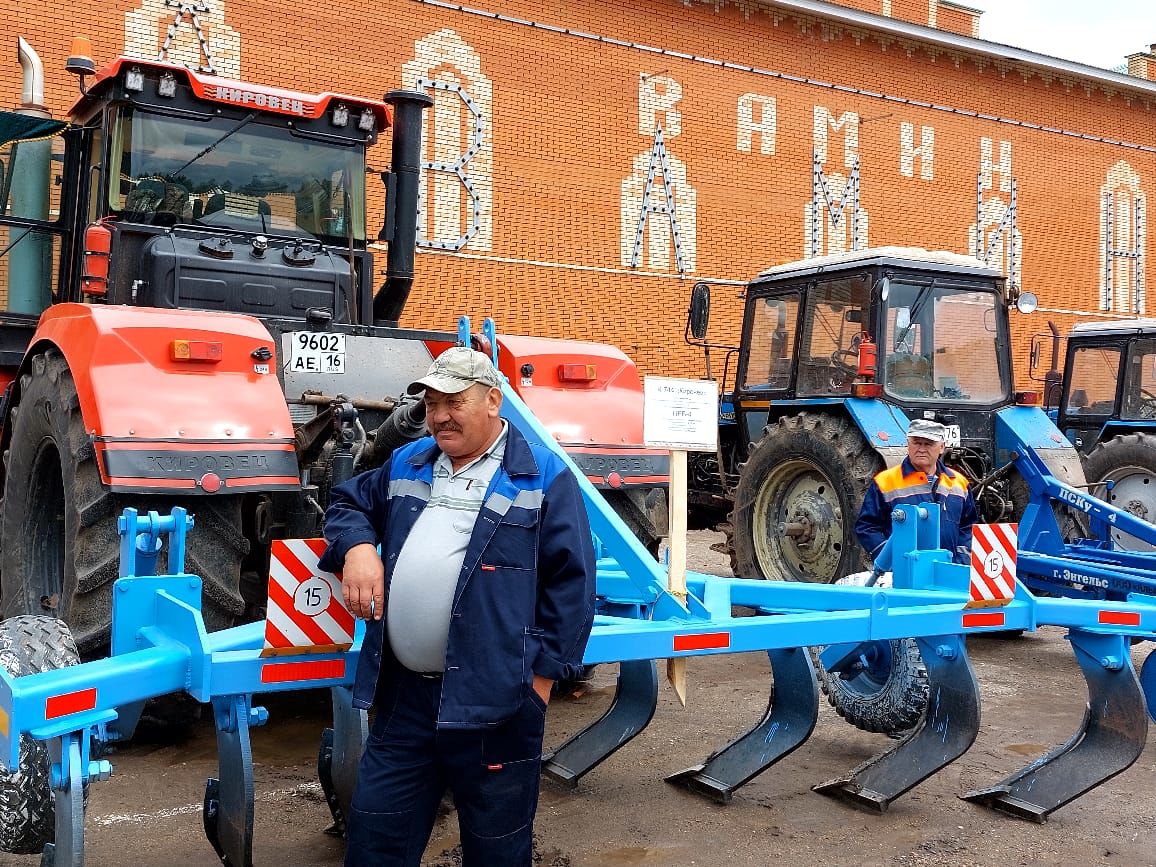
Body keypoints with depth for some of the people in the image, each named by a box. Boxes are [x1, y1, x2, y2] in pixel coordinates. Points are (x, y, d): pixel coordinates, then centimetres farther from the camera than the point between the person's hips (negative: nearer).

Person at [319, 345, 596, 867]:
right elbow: (348, 503, 24)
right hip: (402, 693, 5)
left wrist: (545, 672, -10)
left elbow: (571, 580, -7)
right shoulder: (406, 465, 13)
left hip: (493, 701, -5)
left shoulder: (543, 477, -5)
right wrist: (358, 547, 1)